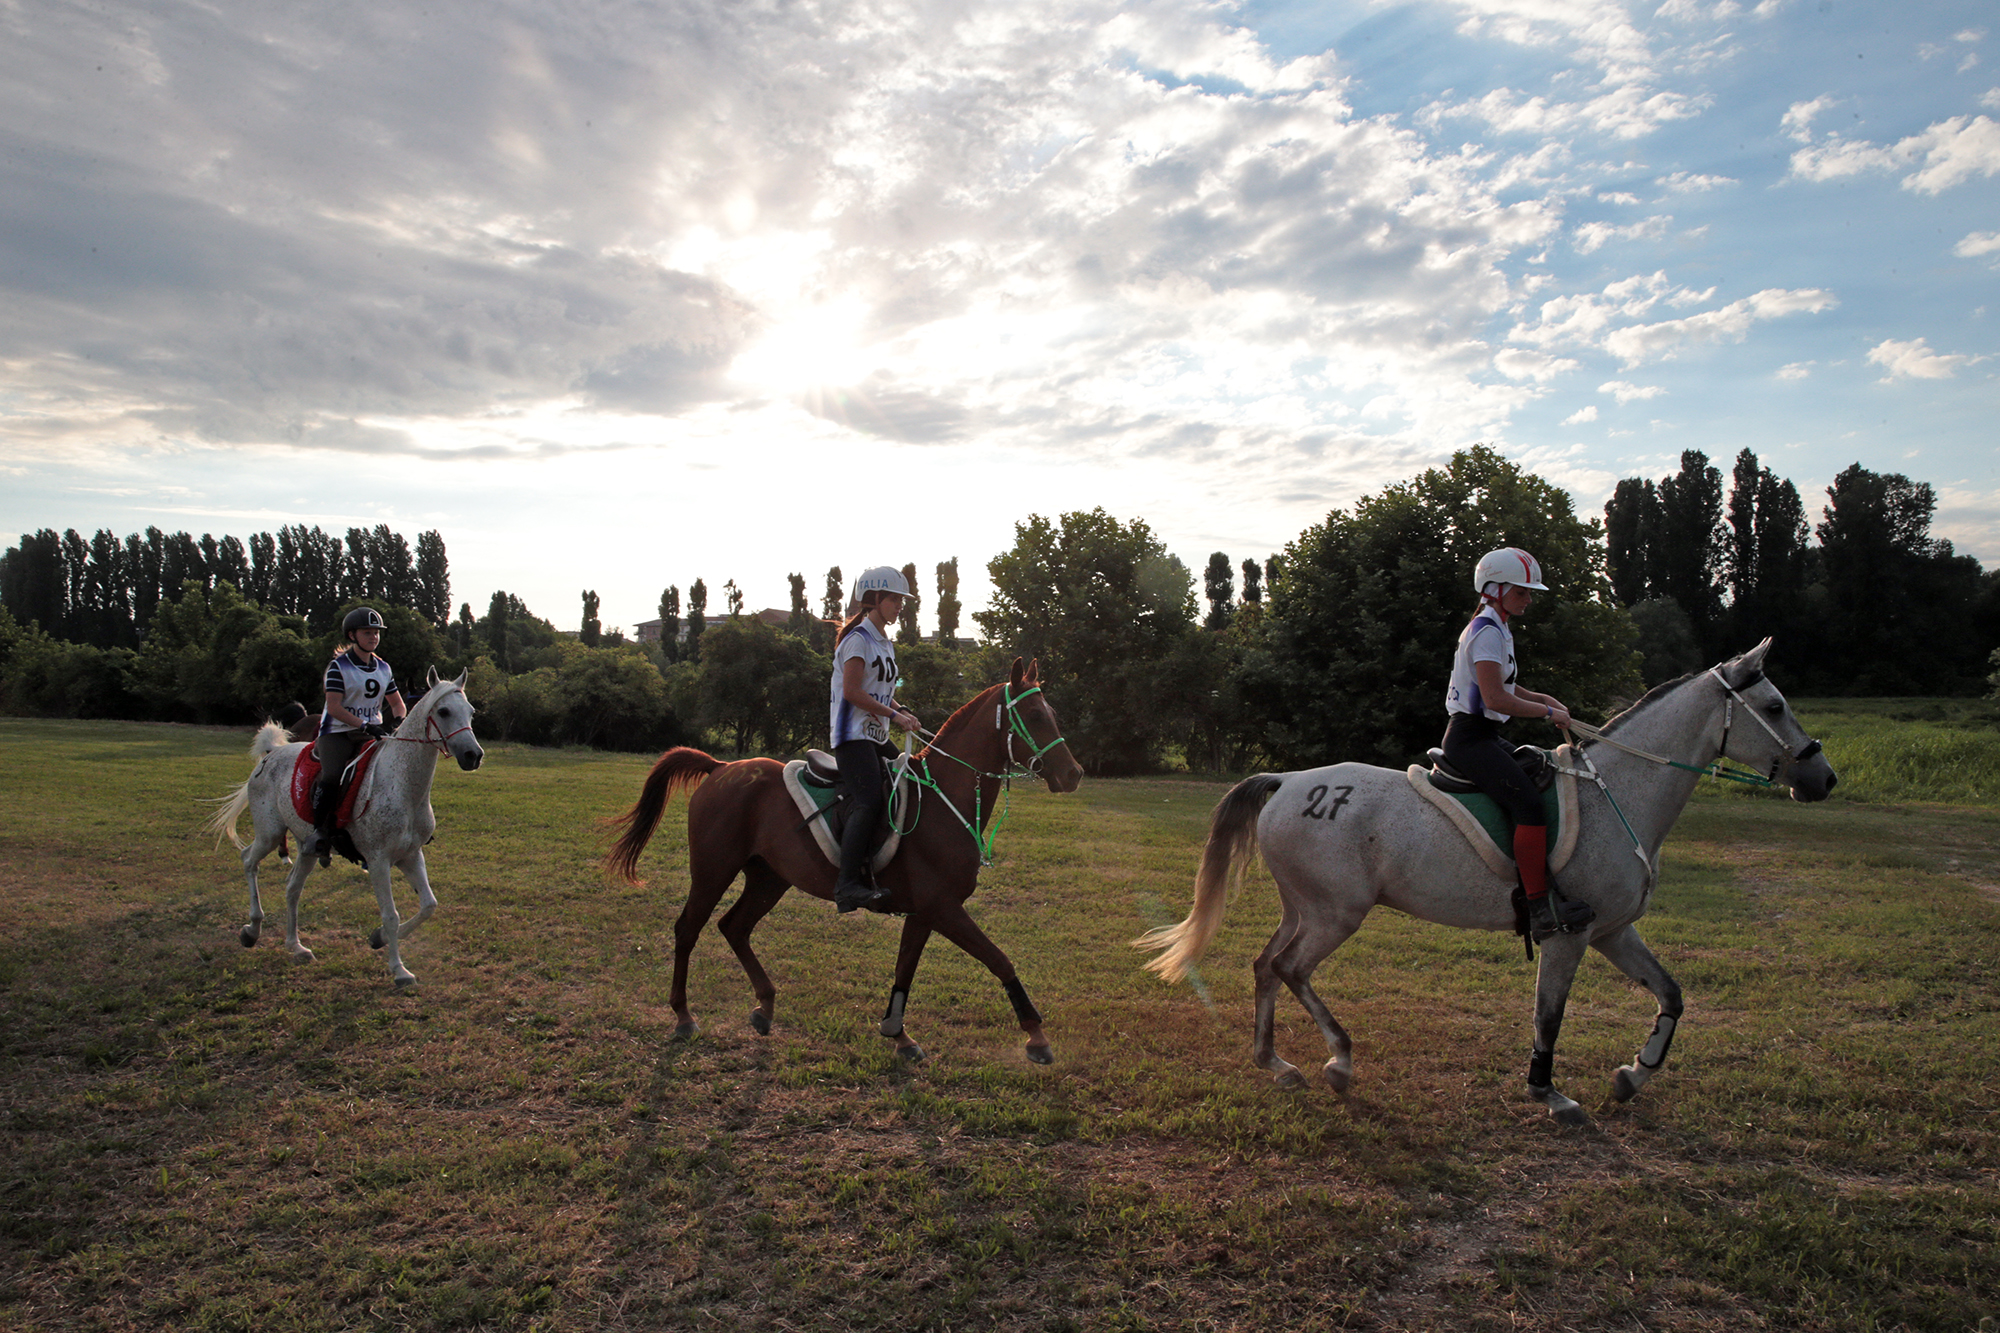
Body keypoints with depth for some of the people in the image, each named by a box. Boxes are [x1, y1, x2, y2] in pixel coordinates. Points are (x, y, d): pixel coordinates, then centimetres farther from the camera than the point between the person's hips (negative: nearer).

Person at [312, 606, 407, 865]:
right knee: (331, 778, -27)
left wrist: (399, 722, -4)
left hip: (371, 734, 5)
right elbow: (334, 708, -14)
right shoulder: (339, 666, -5)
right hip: (337, 732, -5)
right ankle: (320, 834, -12)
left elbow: (397, 704, 19)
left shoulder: (383, 669, 12)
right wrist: (365, 726, -24)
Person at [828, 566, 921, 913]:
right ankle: (848, 884, -28)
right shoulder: (858, 639, -8)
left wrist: (902, 712, 5)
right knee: (868, 802, -23)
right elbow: (852, 692, -17)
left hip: (877, 736, 10)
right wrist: (894, 715, -16)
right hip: (853, 733, -10)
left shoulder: (886, 645, 21)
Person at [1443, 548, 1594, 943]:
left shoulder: (1496, 630, 18)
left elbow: (1502, 685, 27)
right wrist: (1548, 713, -13)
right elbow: (1495, 698, -22)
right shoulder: (1488, 632, -15)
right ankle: (1540, 908, -23)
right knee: (1529, 804, -22)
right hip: (1470, 740, -11)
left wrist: (1544, 699, 13)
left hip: (1483, 737, 11)